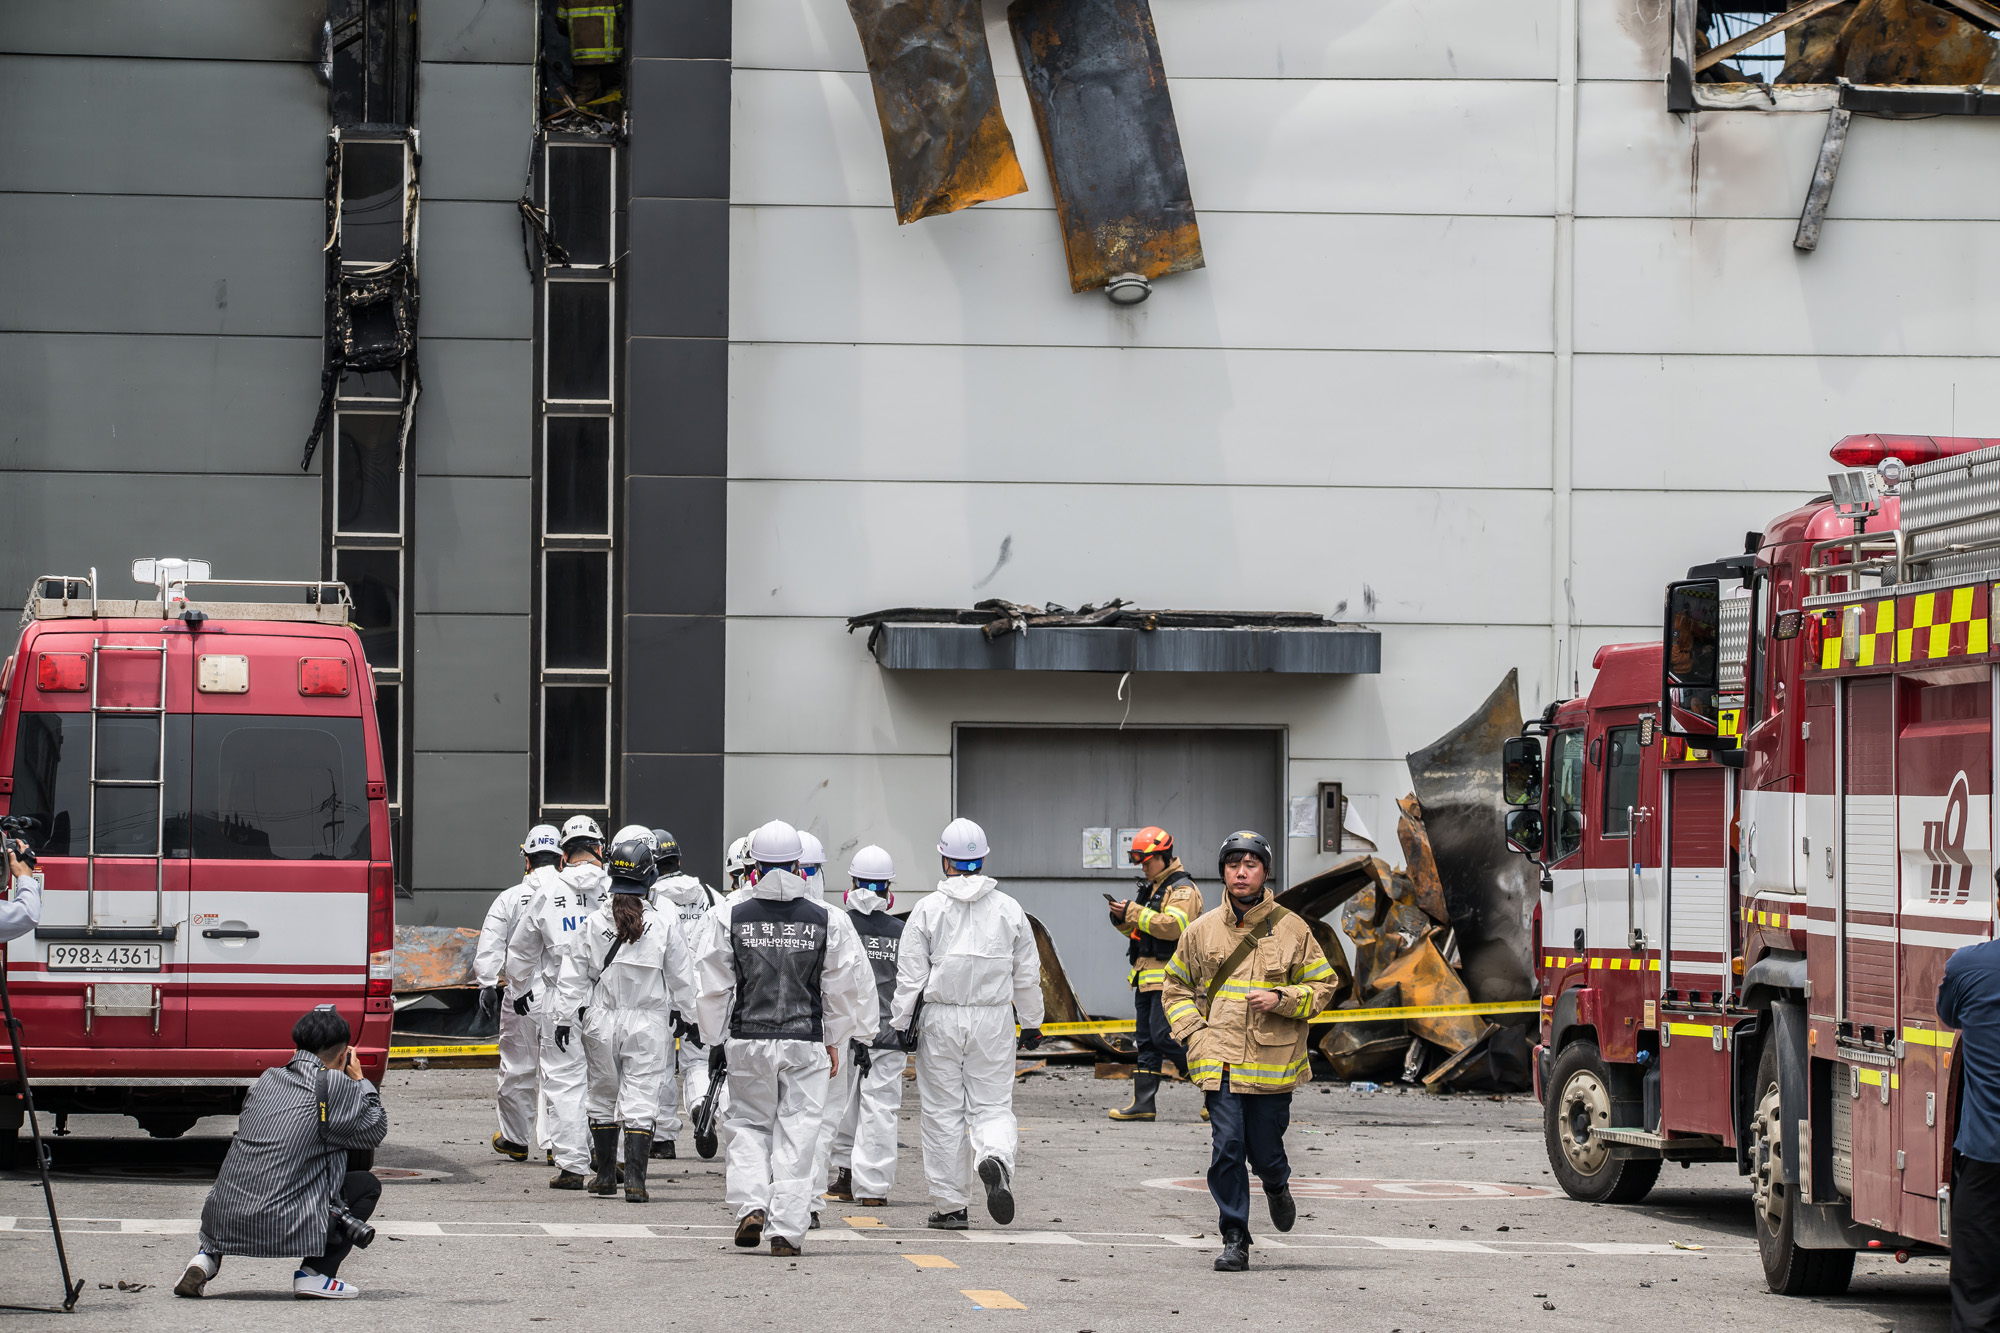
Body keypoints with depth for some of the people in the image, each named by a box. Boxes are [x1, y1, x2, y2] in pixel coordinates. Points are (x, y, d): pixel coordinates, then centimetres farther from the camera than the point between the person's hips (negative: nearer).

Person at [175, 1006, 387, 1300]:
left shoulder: (267, 1080, 13)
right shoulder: (335, 1087, -6)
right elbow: (376, 1129, 10)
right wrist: (359, 1079, 23)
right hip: (281, 1230, -6)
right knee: (367, 1185, 13)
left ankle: (208, 1254, 16)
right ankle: (315, 1272, 4)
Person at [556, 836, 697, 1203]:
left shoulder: (594, 923, -5)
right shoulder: (664, 926, -7)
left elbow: (574, 976, -1)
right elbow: (681, 979, 1)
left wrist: (565, 1017, 7)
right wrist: (689, 1019, 13)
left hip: (601, 1022, 2)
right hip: (649, 1022, -2)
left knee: (603, 1097, 16)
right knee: (641, 1101, -1)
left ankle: (605, 1174, 24)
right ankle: (635, 1179, -10)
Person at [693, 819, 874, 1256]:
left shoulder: (728, 917, -4)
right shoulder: (826, 920, -1)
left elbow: (712, 987, 0)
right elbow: (846, 987, 6)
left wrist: (715, 1039, 12)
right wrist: (835, 1040, 18)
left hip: (748, 1040, 0)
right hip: (806, 1041, 0)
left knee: (749, 1124, 16)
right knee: (797, 1131, 4)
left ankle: (750, 1205, -2)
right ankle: (786, 1228, 0)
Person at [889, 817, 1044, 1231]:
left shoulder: (929, 910, -5)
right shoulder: (1009, 910, 2)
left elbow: (911, 976, -6)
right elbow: (1027, 975, 8)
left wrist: (902, 1024, 3)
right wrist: (1031, 1023, 18)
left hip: (940, 1021, -1)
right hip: (993, 1021, 1)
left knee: (944, 1113, 6)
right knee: (993, 1106, 6)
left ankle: (951, 1206, 9)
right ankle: (995, 1158, -27)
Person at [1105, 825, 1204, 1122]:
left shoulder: (1182, 889, -9)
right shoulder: (1152, 888, 22)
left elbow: (1173, 925, -24)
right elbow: (1138, 929, 25)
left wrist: (1134, 913, -21)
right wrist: (1122, 920, 4)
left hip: (1168, 976, -10)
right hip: (1147, 976, 10)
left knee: (1163, 1036, -14)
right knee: (1146, 1040, 7)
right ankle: (1142, 1103, 7)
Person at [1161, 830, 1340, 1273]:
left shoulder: (1291, 929, 1)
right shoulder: (1202, 930, 6)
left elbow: (1323, 986, 7)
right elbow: (1176, 987, 17)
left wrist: (1282, 999, -11)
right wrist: (1194, 1034, 2)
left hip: (1273, 1061, -1)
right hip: (1220, 1059, 1)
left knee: (1265, 1150, 5)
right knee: (1227, 1148, -8)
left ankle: (1276, 1186, 42)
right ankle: (1234, 1240, 0)